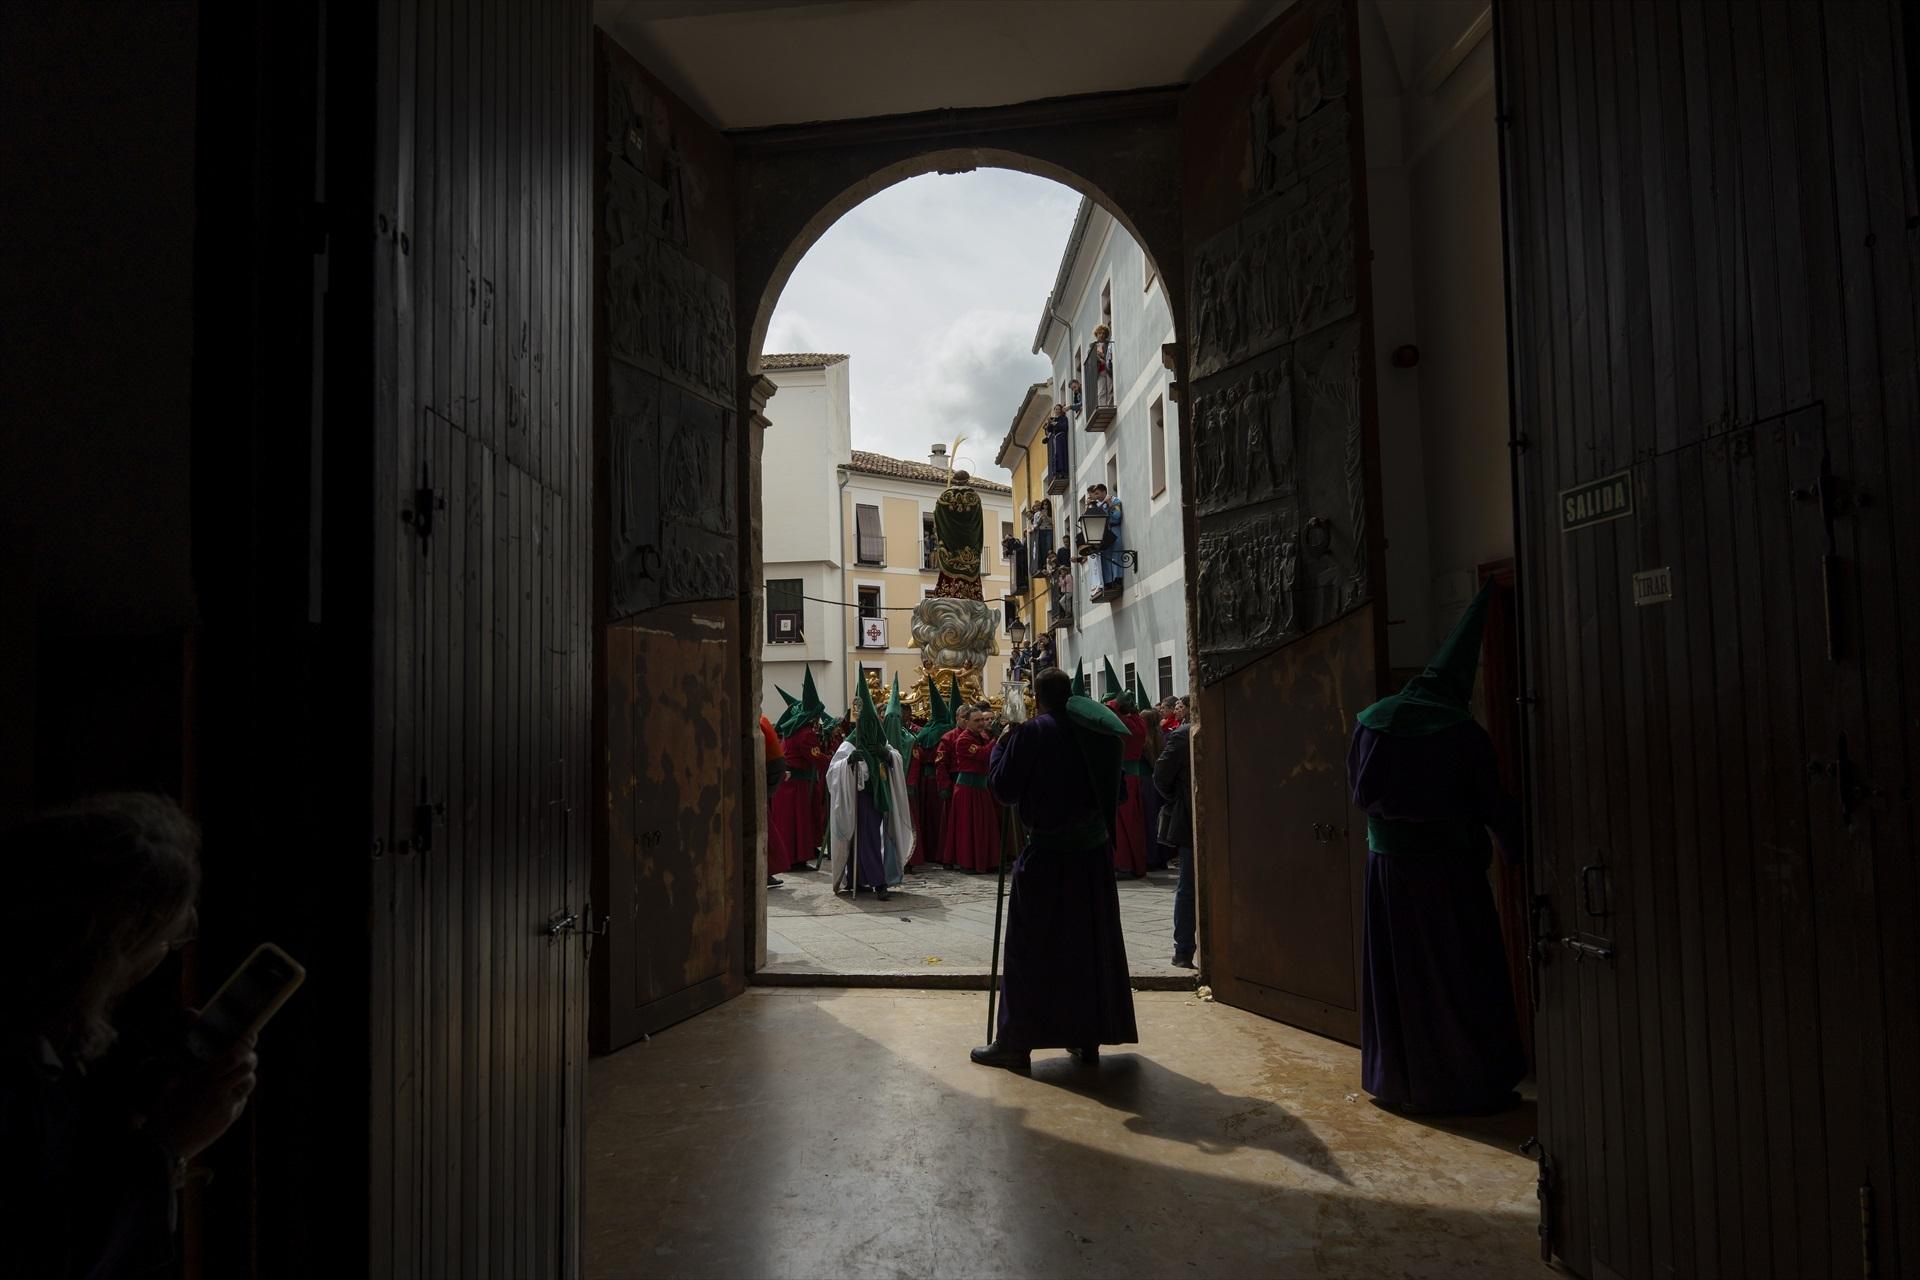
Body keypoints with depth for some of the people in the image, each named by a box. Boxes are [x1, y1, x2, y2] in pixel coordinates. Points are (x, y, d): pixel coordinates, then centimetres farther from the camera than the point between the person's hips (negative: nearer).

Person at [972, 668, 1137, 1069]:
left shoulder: (1030, 734, -12)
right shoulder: (1097, 732, 4)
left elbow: (1002, 788, -8)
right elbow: (1115, 790, 14)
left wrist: (1002, 744, 5)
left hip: (1045, 856, -5)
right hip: (1091, 855, 5)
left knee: (1030, 949, 4)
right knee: (1091, 944, 13)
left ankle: (1016, 1040, 9)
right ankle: (1089, 1038, 20)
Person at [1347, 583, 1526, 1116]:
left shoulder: (1371, 720, 1)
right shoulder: (1460, 730, -13)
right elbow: (1494, 804, -7)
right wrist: (1516, 846, 9)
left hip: (1385, 863, 5)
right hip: (1446, 868, -5)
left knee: (1395, 972, 13)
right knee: (1459, 974, 7)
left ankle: (1395, 1079, 24)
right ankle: (1471, 1085, 15)